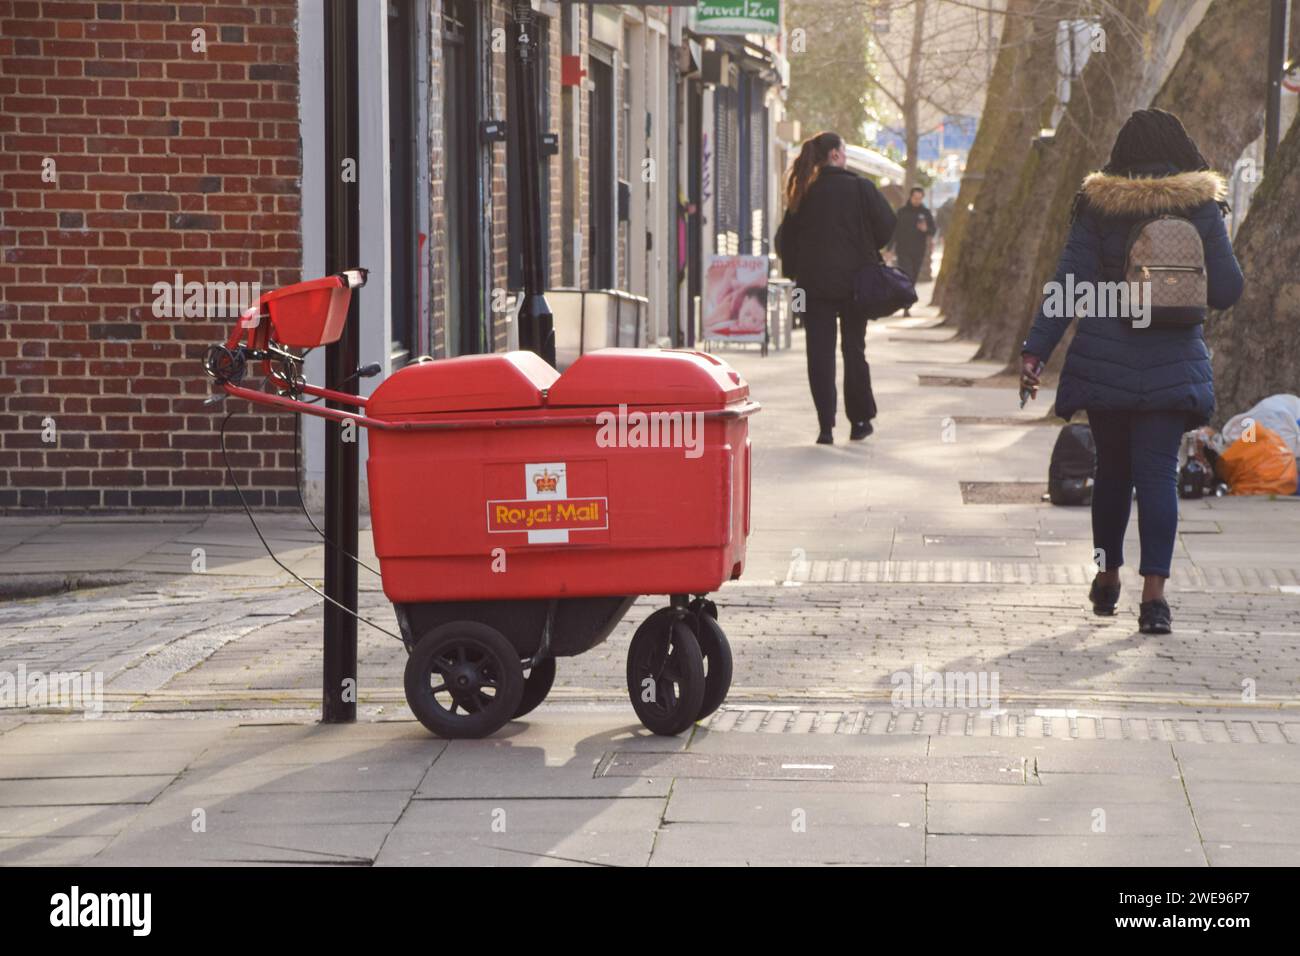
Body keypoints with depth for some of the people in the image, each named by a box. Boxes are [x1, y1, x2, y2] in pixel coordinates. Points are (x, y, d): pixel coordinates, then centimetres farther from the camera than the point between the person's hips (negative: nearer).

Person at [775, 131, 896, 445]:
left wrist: (795, 272, 16)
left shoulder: (804, 193, 1)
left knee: (820, 353, 2)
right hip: (855, 280, -1)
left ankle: (826, 425, -5)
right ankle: (860, 420, 16)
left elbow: (786, 239, 4)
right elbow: (886, 227, -3)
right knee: (853, 348, 11)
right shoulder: (861, 188, -6)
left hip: (814, 282, 1)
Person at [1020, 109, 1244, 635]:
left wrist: (1035, 350, -5)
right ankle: (1154, 590, -16)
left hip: (1104, 362, 1)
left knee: (1112, 468, 16)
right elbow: (1227, 290, 0)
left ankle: (1108, 576, 27)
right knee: (1158, 472, -3)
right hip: (1173, 363, -1)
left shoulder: (1099, 206, -2)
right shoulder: (1200, 207, -1)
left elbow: (1067, 284, -6)